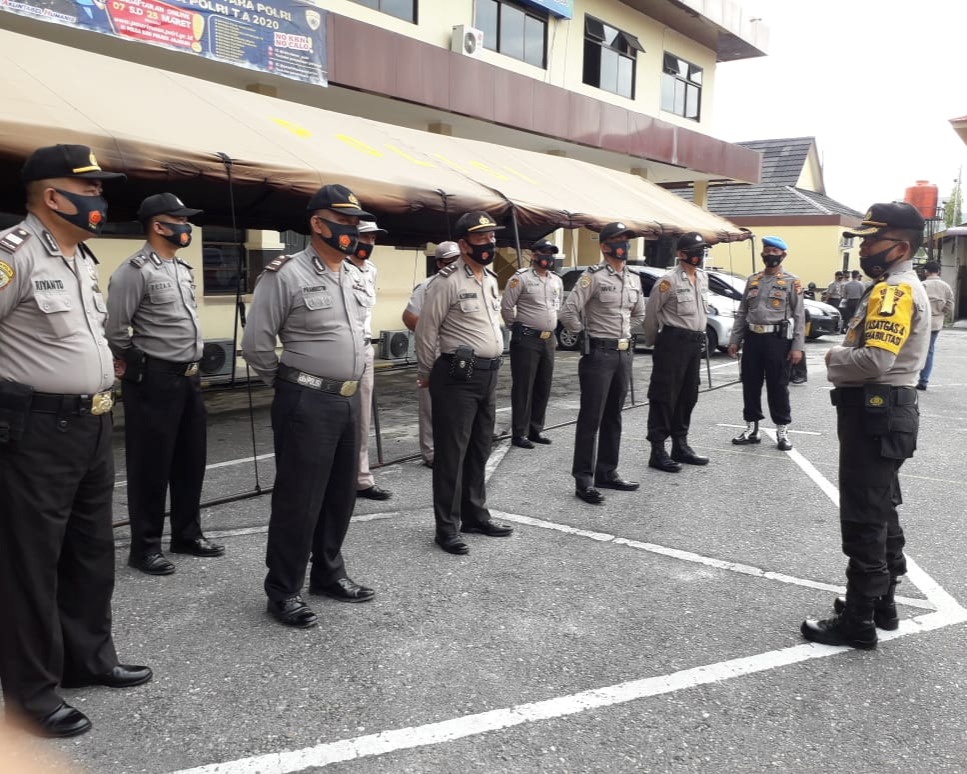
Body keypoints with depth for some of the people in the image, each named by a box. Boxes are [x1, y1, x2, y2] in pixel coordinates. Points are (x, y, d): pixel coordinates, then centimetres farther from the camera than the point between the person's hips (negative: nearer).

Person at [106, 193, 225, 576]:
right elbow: (114, 330, -16)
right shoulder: (134, 272, -14)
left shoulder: (183, 269, 14)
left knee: (190, 460, 15)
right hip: (153, 380, -8)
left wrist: (191, 365, 17)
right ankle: (145, 546, 13)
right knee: (151, 465, 1)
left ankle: (187, 534, 28)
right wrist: (135, 361, -1)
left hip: (189, 377, 8)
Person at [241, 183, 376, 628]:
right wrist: (291, 385, 0)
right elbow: (256, 344, -11)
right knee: (298, 500, 0)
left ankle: (328, 573, 32)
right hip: (306, 404, -7)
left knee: (340, 495, 16)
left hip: (349, 400, 8)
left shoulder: (356, 277, 11)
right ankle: (283, 591, 14)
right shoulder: (287, 274, -12)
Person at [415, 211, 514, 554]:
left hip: (488, 374, 8)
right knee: (451, 452, -1)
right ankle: (447, 527, 7)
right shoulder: (447, 281, -13)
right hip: (457, 375, -8)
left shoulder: (491, 278, 13)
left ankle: (475, 516, 28)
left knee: (479, 450, 16)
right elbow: (426, 329, -10)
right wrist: (427, 374, -2)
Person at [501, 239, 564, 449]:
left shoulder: (557, 281, 12)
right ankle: (519, 433, 4)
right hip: (526, 340, -7)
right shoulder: (521, 278, -9)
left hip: (548, 340, 7)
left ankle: (536, 429, 22)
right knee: (523, 388, -3)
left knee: (543, 388, 11)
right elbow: (506, 307, -9)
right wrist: (516, 329, -1)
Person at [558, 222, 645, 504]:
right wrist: (584, 336, -6)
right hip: (598, 354, -7)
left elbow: (639, 313, 27)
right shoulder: (593, 277, -11)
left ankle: (607, 473, 24)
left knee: (613, 417, 13)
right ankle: (583, 479, 3)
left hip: (624, 354, 7)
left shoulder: (634, 279, 11)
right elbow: (568, 313, -17)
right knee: (591, 419, -3)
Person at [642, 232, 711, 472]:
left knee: (688, 396, 14)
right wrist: (652, 342, 2)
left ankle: (681, 446, 26)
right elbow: (651, 312, -7)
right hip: (673, 341, -8)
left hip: (695, 342, 8)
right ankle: (658, 451, -1)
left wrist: (700, 337, 19)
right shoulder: (669, 280, -12)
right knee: (664, 397, -5)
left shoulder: (703, 278, 13)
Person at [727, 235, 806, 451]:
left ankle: (782, 430, 12)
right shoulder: (752, 280, 12)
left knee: (778, 386, 1)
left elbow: (799, 316, -5)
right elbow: (741, 313, 14)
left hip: (778, 339, -4)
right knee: (750, 384, 8)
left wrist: (797, 347, -12)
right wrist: (735, 340, 7)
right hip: (753, 338, 4)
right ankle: (751, 428, 19)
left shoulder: (792, 282, 0)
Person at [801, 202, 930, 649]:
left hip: (876, 416, -11)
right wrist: (843, 360, 0)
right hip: (882, 412, 11)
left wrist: (834, 359, -11)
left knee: (864, 520, -4)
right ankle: (881, 603, 29)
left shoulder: (896, 290, -18)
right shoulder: (892, 288, 16)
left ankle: (858, 622, 4)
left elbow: (875, 359, -29)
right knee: (881, 512, 17)